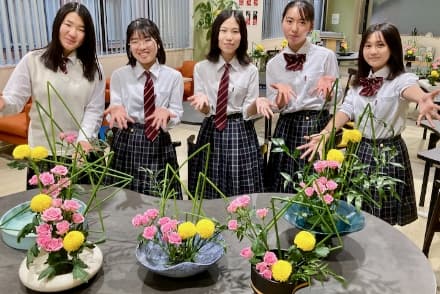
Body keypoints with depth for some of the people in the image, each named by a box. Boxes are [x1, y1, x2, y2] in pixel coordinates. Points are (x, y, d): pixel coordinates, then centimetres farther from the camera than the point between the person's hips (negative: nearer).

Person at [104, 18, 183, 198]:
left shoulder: (174, 77, -1)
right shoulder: (119, 75, 1)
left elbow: (177, 115, -1)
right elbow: (115, 117, -2)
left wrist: (166, 113, -23)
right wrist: (116, 110, -25)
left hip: (159, 145, 0)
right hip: (127, 144, 1)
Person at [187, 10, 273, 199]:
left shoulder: (250, 71, -2)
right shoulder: (201, 68, -1)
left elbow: (247, 113, -3)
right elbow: (206, 112, -4)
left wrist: (256, 103, -24)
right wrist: (203, 102, -26)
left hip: (240, 135, 0)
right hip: (211, 133, 1)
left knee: (242, 194, 5)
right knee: (209, 194, 8)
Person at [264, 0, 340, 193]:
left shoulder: (326, 56, -3)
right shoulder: (273, 64, 4)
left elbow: (334, 101, 0)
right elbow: (273, 107, 5)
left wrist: (327, 91, -20)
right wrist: (281, 95, -15)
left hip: (319, 127, -2)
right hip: (287, 130, 2)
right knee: (283, 190, 6)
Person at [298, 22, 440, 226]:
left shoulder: (401, 79, -14)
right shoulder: (359, 81, 4)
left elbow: (410, 89, -38)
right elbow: (346, 110, -6)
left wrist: (423, 99, -63)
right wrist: (325, 134, -24)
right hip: (359, 150, 5)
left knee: (381, 223, 8)